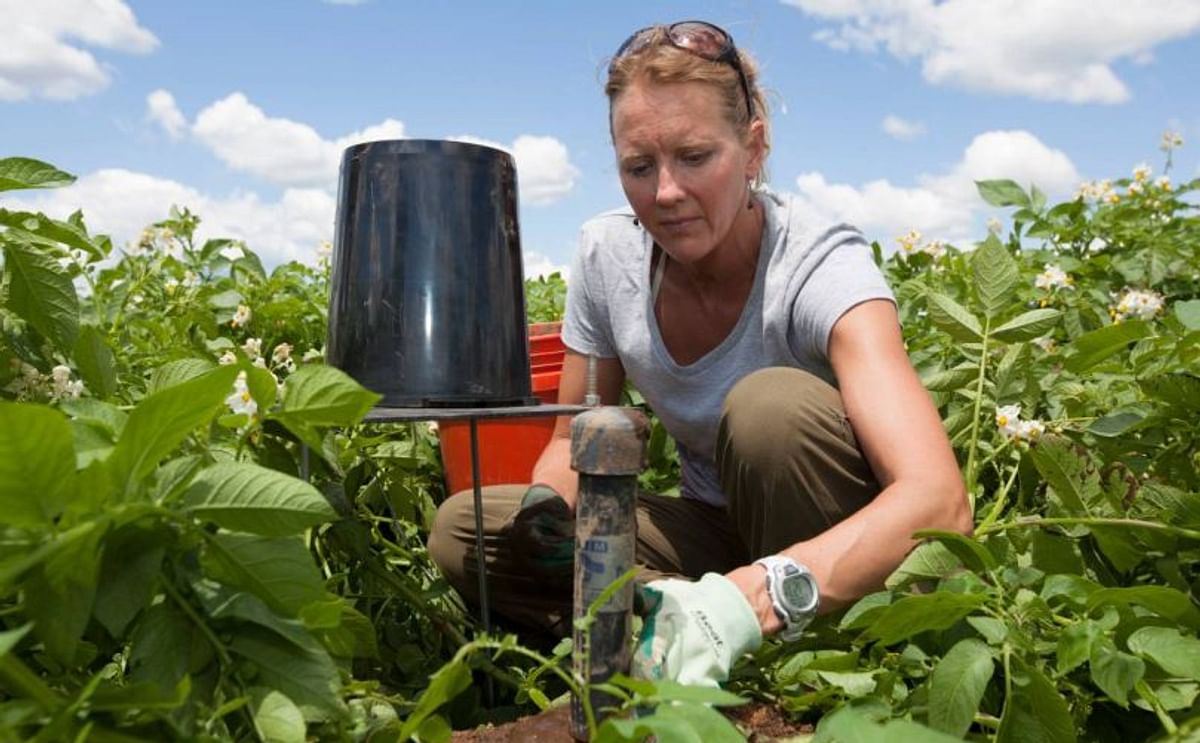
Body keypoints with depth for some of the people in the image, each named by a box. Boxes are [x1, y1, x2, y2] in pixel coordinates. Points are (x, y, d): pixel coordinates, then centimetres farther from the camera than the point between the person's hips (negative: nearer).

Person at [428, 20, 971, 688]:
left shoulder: (823, 269, -25)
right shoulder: (607, 255, -10)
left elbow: (940, 501, -38)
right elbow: (574, 440, 3)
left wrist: (754, 597, -53)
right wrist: (547, 503, -21)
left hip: (845, 555, -4)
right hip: (720, 533, 4)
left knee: (771, 403, -35)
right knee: (461, 528, -11)